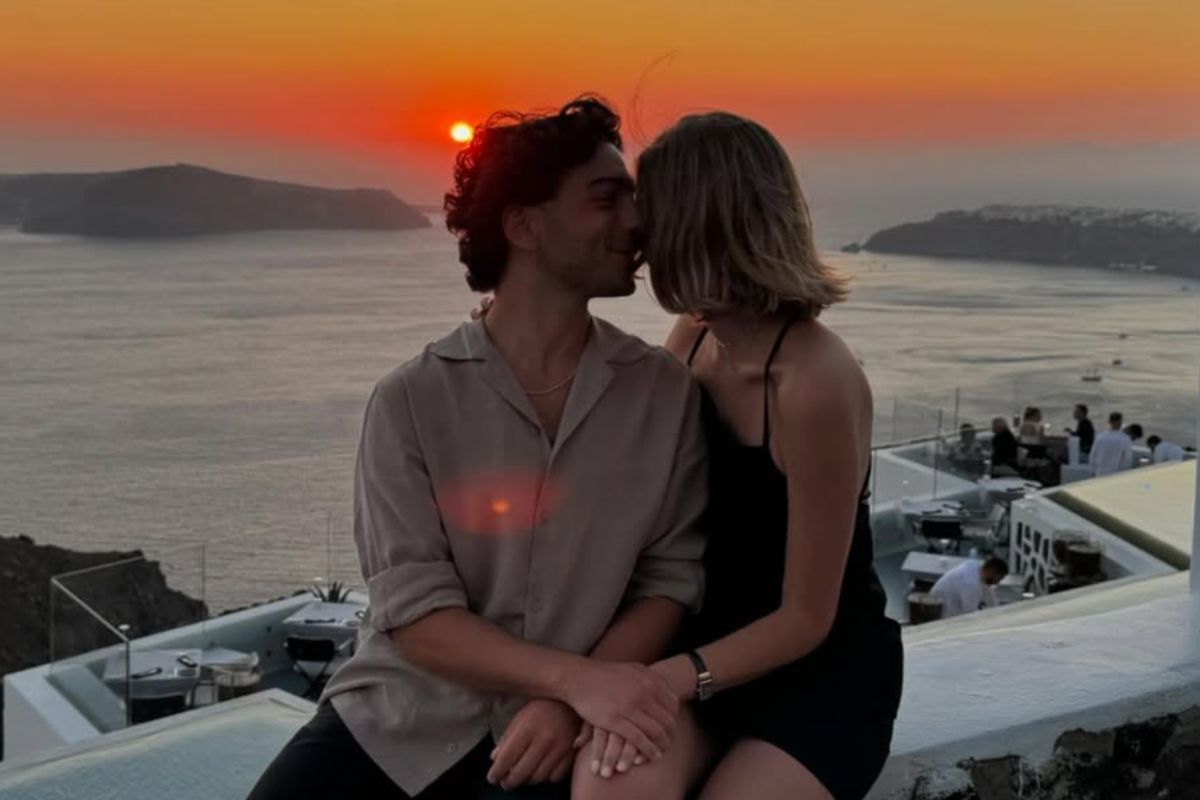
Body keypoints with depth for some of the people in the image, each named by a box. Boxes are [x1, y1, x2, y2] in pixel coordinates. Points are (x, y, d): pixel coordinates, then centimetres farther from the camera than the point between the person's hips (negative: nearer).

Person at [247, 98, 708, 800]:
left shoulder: (667, 393, 0)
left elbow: (671, 578, 0)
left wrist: (570, 702, -16)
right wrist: (575, 677, -21)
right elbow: (413, 612, -9)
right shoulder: (411, 400, -4)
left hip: (548, 726, 0)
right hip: (401, 712, 1)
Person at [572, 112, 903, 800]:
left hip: (822, 673, -5)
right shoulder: (693, 339, 0)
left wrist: (675, 676, -28)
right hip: (712, 644, 5)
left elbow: (805, 619, -18)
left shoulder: (815, 383, -23)